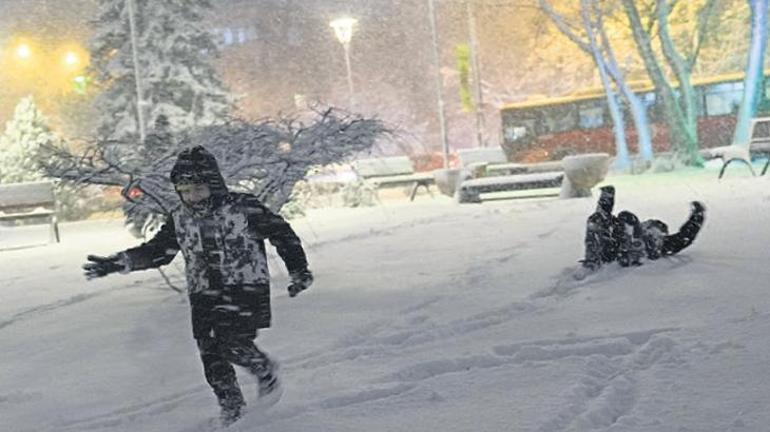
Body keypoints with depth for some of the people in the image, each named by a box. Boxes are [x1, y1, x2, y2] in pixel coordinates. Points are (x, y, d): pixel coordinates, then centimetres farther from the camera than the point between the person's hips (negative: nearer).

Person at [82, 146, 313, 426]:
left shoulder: (244, 208, -12)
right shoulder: (179, 219, 2)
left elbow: (281, 233, -3)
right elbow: (156, 251, 11)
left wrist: (299, 270, -5)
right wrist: (117, 263, 0)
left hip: (245, 289, -4)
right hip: (204, 295, 5)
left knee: (233, 344, -20)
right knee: (210, 354, 1)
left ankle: (266, 373, 11)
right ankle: (231, 404, 24)